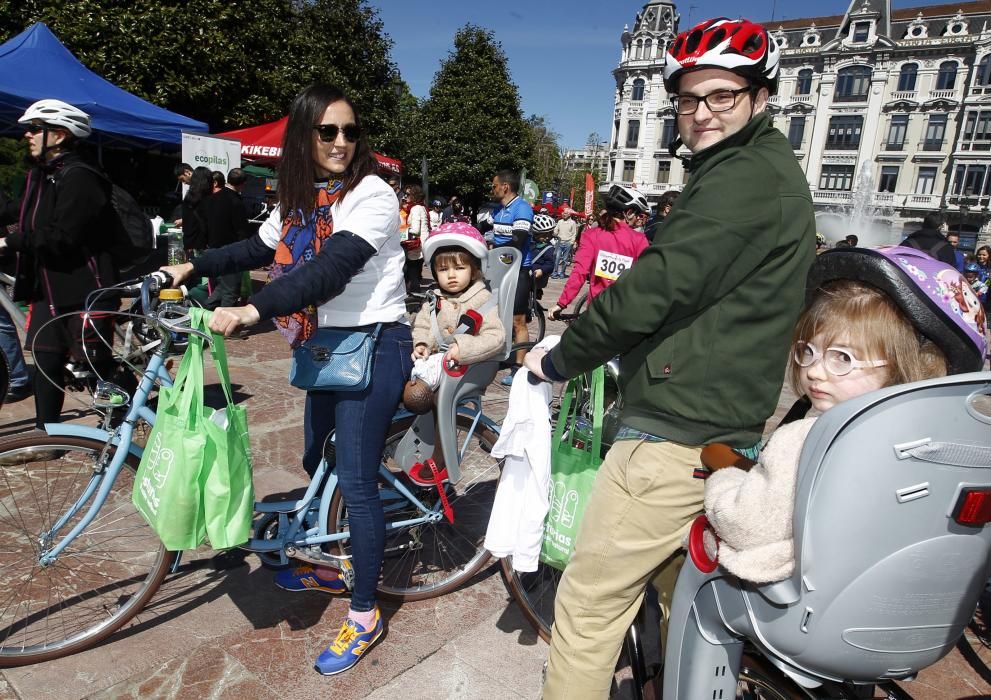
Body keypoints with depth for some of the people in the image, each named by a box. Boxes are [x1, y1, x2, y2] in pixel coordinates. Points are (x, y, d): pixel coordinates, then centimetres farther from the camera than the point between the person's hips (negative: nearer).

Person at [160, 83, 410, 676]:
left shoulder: (371, 194, -15)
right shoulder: (303, 199, 10)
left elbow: (331, 268, -29)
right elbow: (259, 249, 23)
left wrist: (253, 310, -35)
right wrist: (192, 267, 14)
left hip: (372, 345, -8)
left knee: (356, 482, -5)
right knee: (316, 464, 19)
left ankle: (365, 614, 13)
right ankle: (331, 567, 42)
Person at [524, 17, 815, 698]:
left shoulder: (742, 178, -14)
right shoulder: (773, 172, 19)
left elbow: (653, 290, -21)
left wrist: (557, 358, -7)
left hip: (675, 435, -11)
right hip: (723, 427, 11)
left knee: (588, 609, 0)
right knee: (676, 585, 25)